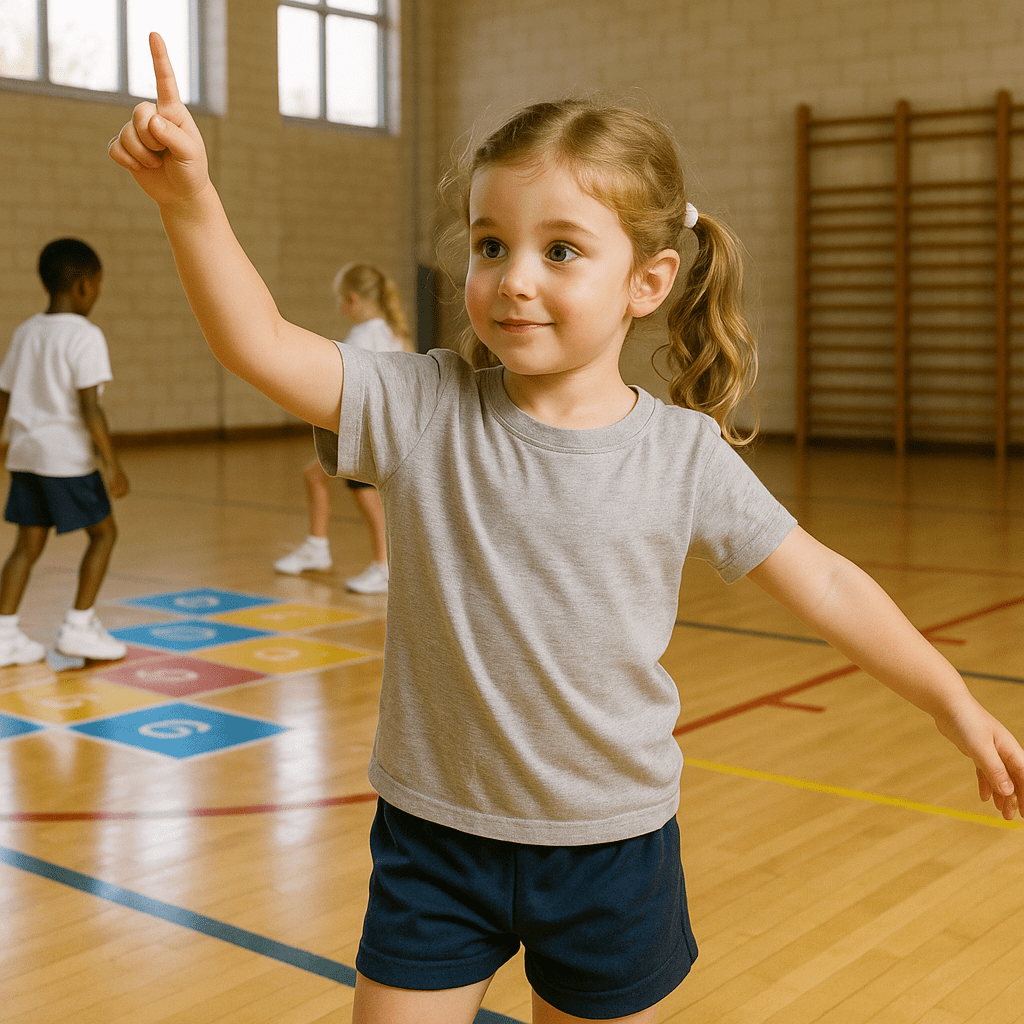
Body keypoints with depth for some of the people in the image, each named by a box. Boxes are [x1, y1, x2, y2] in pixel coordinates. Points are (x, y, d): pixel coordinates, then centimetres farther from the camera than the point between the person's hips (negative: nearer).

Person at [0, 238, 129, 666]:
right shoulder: (85, 335, -11)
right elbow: (90, 409, -16)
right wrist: (112, 463, -13)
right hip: (67, 454, -7)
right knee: (103, 532, 8)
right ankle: (78, 627, 8)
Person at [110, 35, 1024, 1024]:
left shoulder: (684, 454, -9)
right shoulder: (422, 410, -11)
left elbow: (823, 583, -1)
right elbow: (263, 345, -20)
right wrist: (187, 195, -34)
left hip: (610, 843, 1)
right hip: (436, 835, 0)